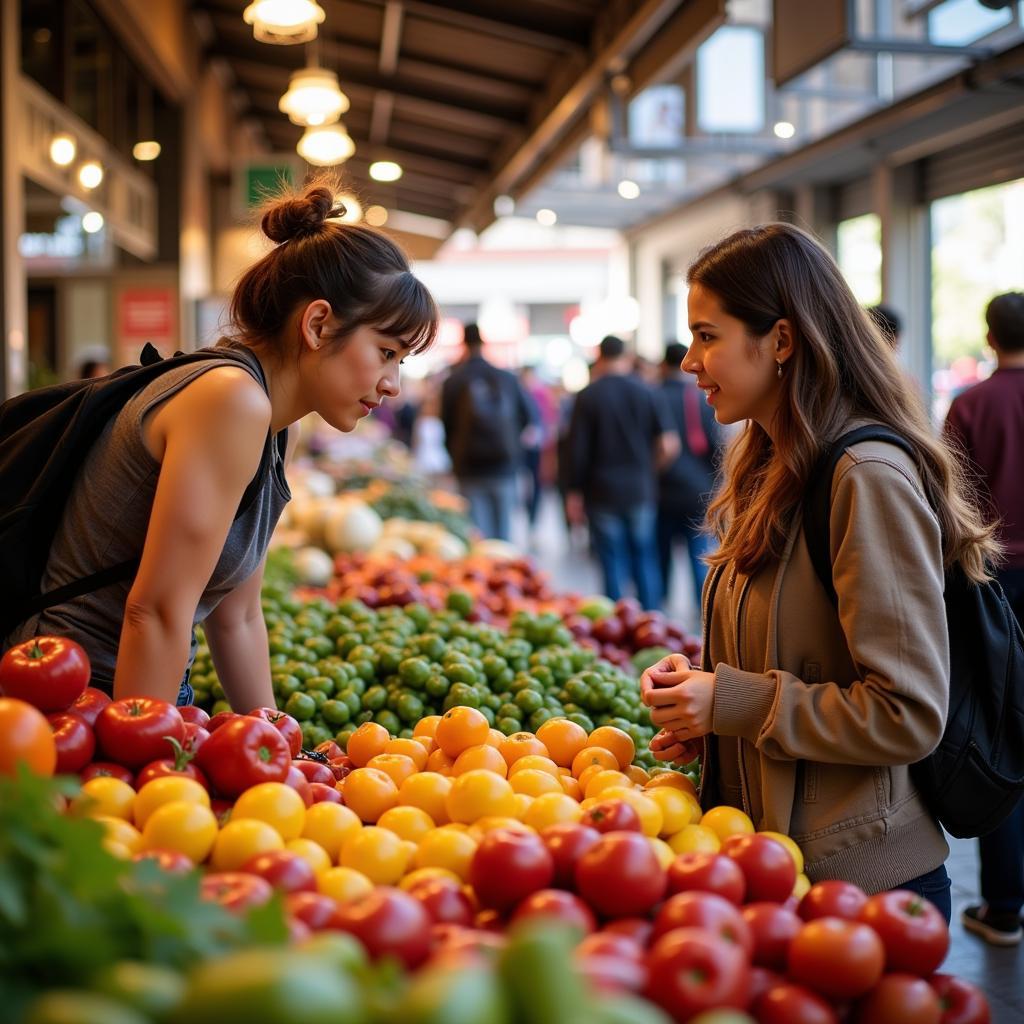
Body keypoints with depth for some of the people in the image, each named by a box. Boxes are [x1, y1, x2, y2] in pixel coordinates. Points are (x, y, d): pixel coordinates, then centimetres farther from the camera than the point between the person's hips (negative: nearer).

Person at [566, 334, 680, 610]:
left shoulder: (588, 396, -5)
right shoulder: (647, 393, 1)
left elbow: (577, 450, -6)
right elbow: (669, 445, -5)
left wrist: (575, 492, 2)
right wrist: (648, 469, 13)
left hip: (603, 493, -2)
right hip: (641, 492, 2)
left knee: (613, 565, 3)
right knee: (645, 559, 9)